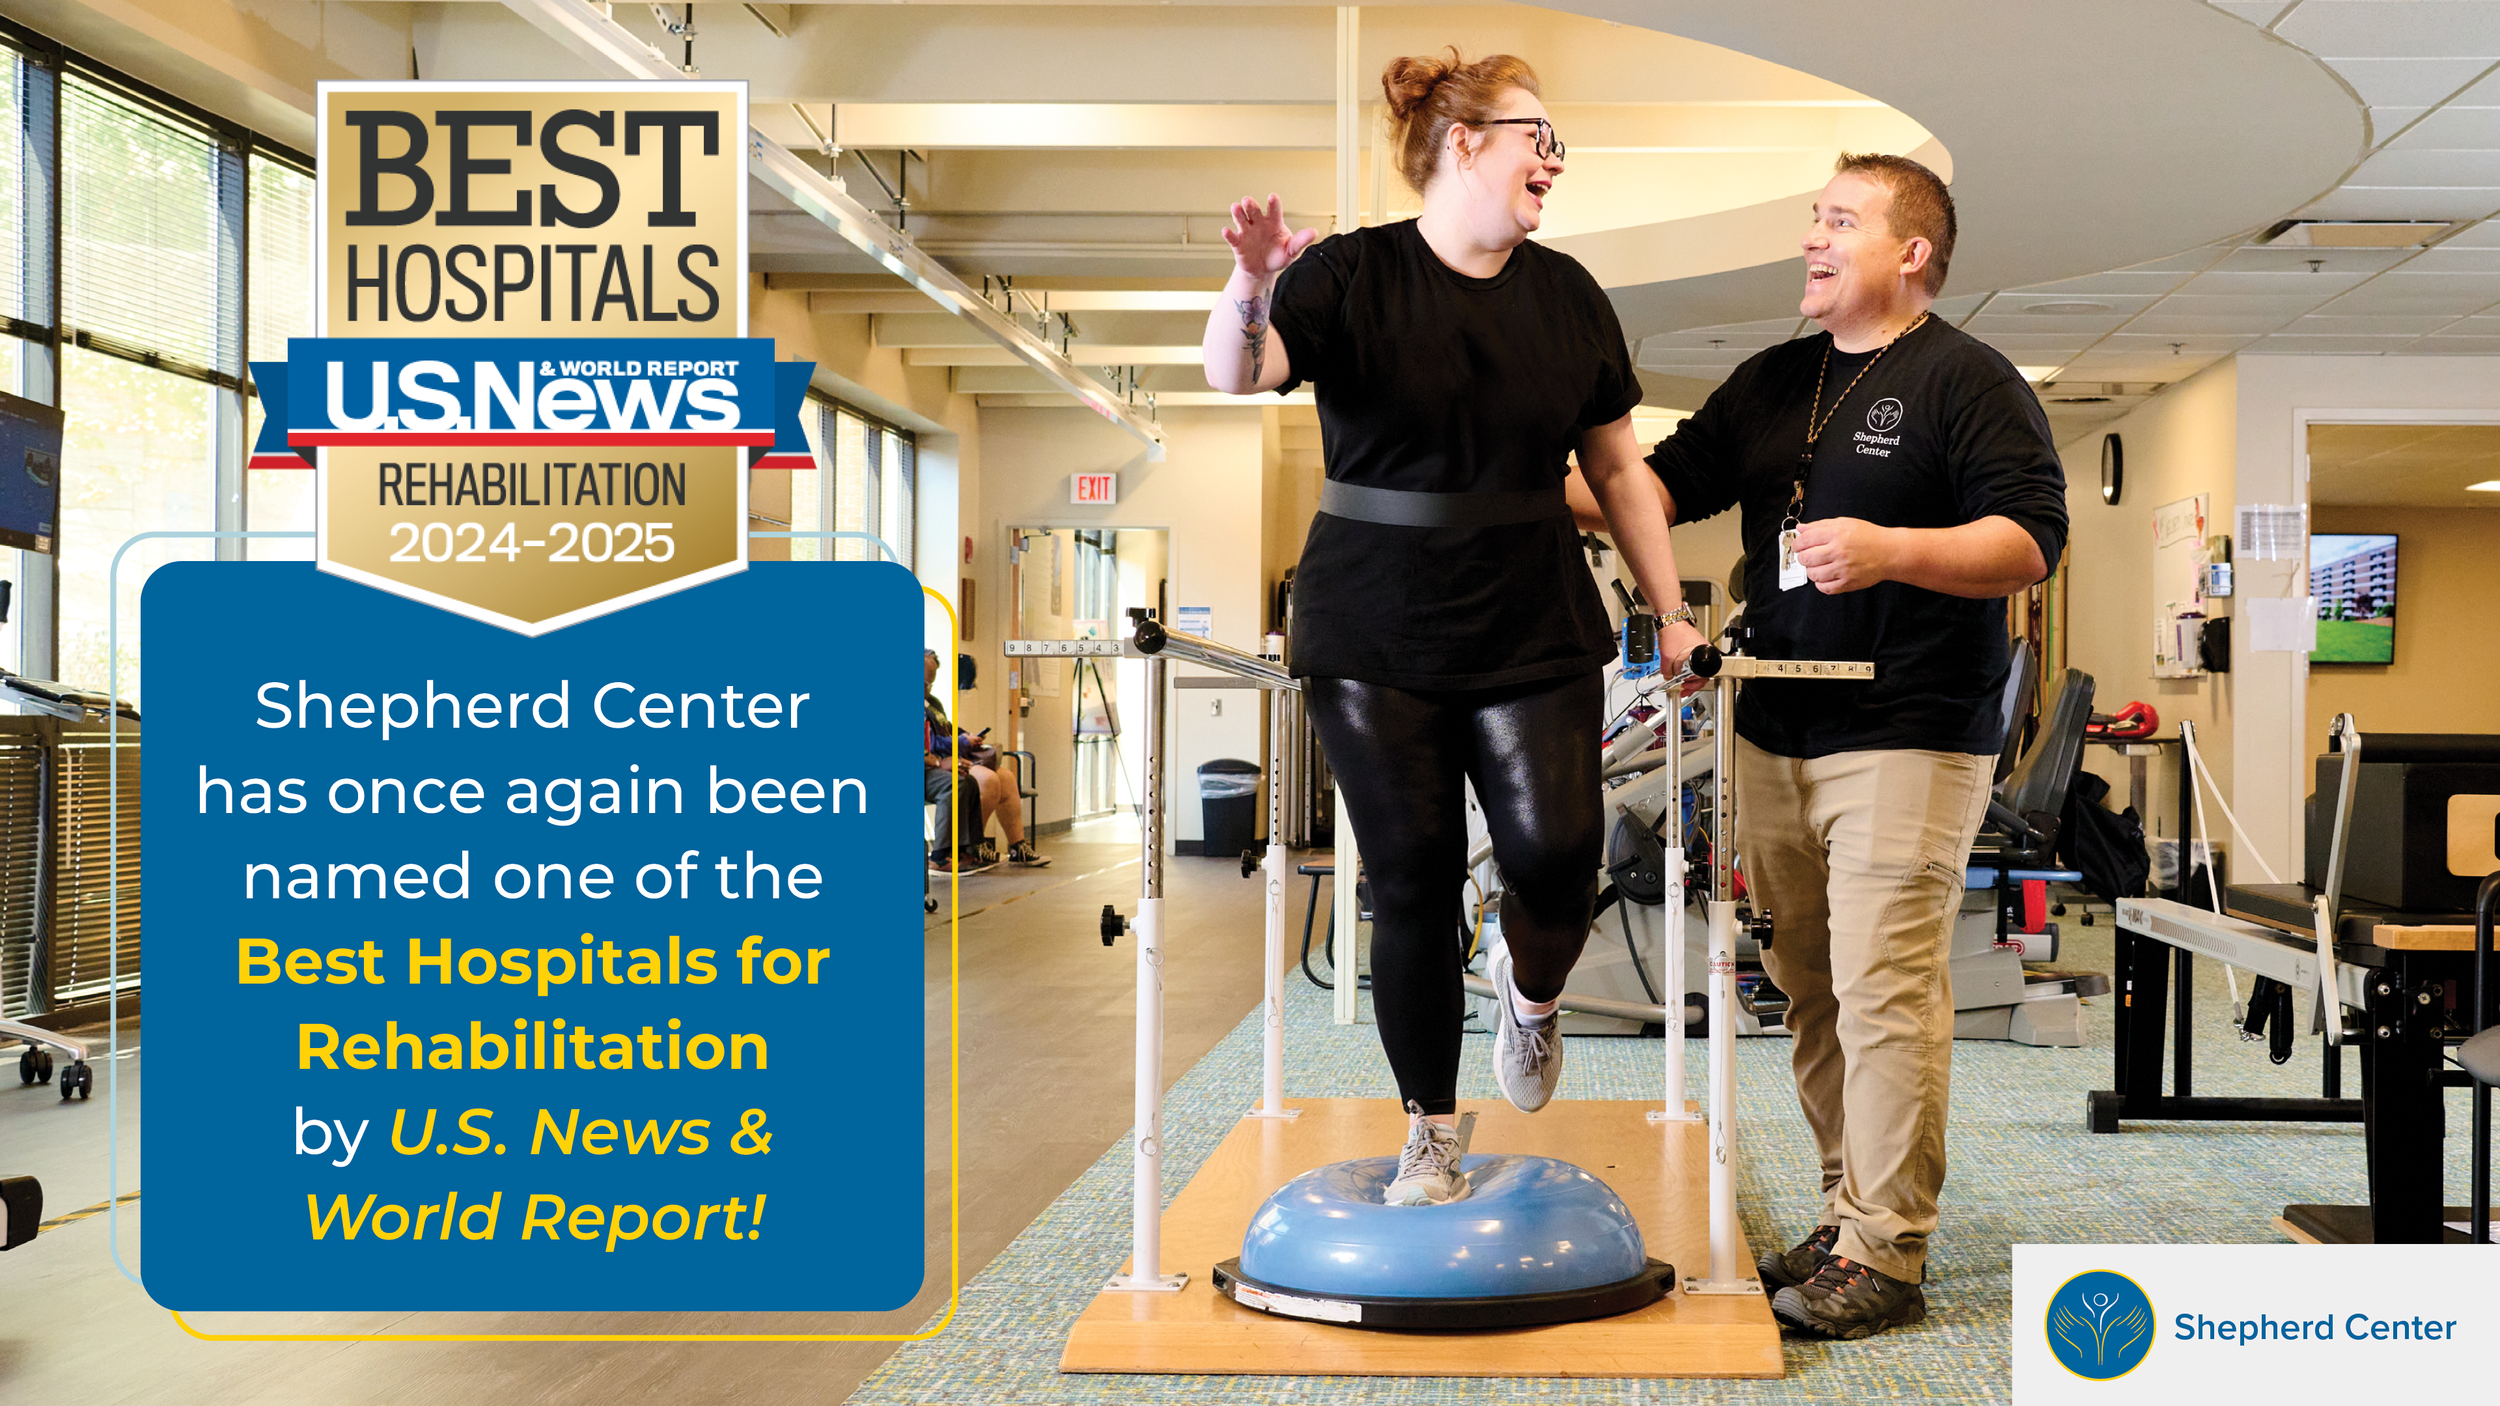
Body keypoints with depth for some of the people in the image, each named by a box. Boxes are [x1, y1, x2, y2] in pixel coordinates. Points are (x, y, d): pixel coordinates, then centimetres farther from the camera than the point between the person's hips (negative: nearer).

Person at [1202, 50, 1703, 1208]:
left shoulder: (1567, 295, 9)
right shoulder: (1353, 274, -3)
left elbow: (1616, 466, 13)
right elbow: (1237, 374, -18)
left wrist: (1672, 611, 10)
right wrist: (1251, 287, -39)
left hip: (1534, 633, 3)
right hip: (1374, 642, -2)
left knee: (1556, 856, -11)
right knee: (1412, 882, 2)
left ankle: (1529, 993, 25)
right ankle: (1431, 1134, 17)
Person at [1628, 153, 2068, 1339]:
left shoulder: (1967, 381, -1)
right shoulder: (1772, 383, 18)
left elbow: (2033, 538, -9)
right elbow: (1661, 484, 19)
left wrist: (1893, 550, -23)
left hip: (1907, 739, -7)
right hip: (1778, 737, 7)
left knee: (1883, 989, -10)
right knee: (1809, 990, 9)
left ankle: (1888, 1255, -4)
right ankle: (1848, 1217, 20)